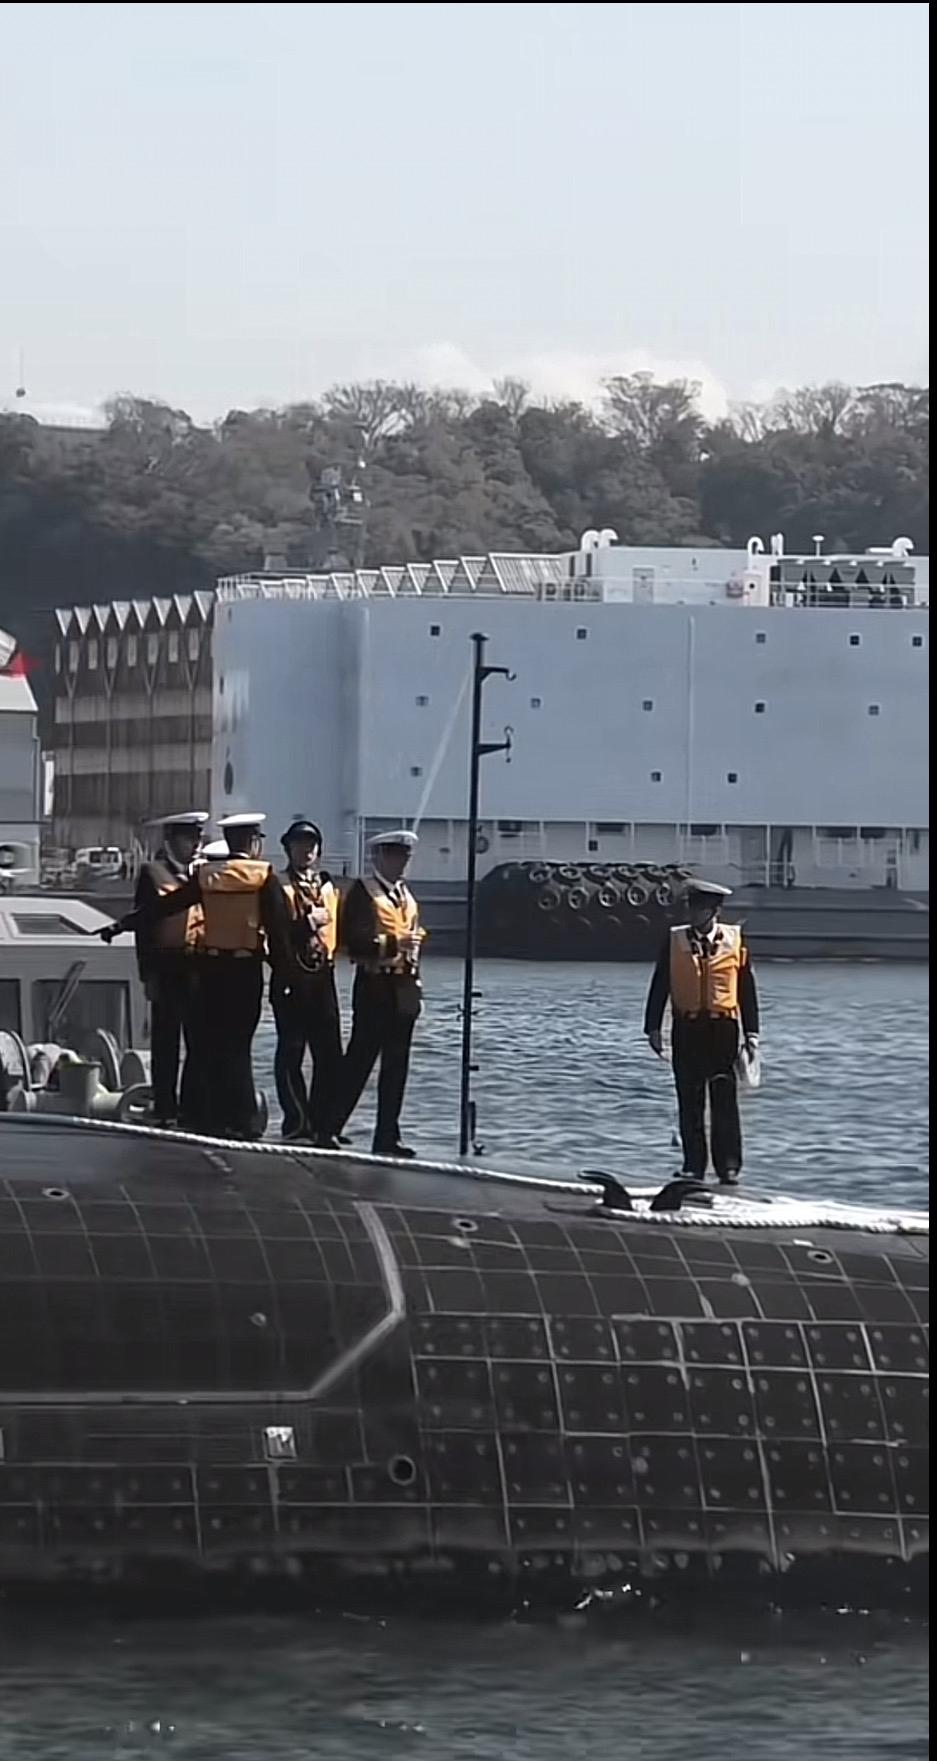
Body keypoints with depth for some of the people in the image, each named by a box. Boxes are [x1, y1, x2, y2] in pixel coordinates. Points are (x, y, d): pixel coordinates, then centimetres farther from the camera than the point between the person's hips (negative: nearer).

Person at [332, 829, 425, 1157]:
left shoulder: (406, 895, 18)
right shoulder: (362, 892, -7)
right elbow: (353, 942, -16)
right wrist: (393, 943, -23)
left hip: (404, 989, 8)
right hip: (375, 986, -8)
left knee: (396, 1067, 7)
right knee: (360, 1061, -7)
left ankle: (387, 1137, 10)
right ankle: (329, 1128, -1)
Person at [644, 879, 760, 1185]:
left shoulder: (734, 940, 3)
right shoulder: (675, 941, 5)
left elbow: (746, 989, 6)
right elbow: (659, 987, 7)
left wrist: (751, 1033, 3)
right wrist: (653, 1028, 1)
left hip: (722, 1027, -1)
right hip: (687, 1028, 1)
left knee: (725, 1102, -4)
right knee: (690, 1103, 4)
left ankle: (728, 1168, -2)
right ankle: (694, 1167, 10)